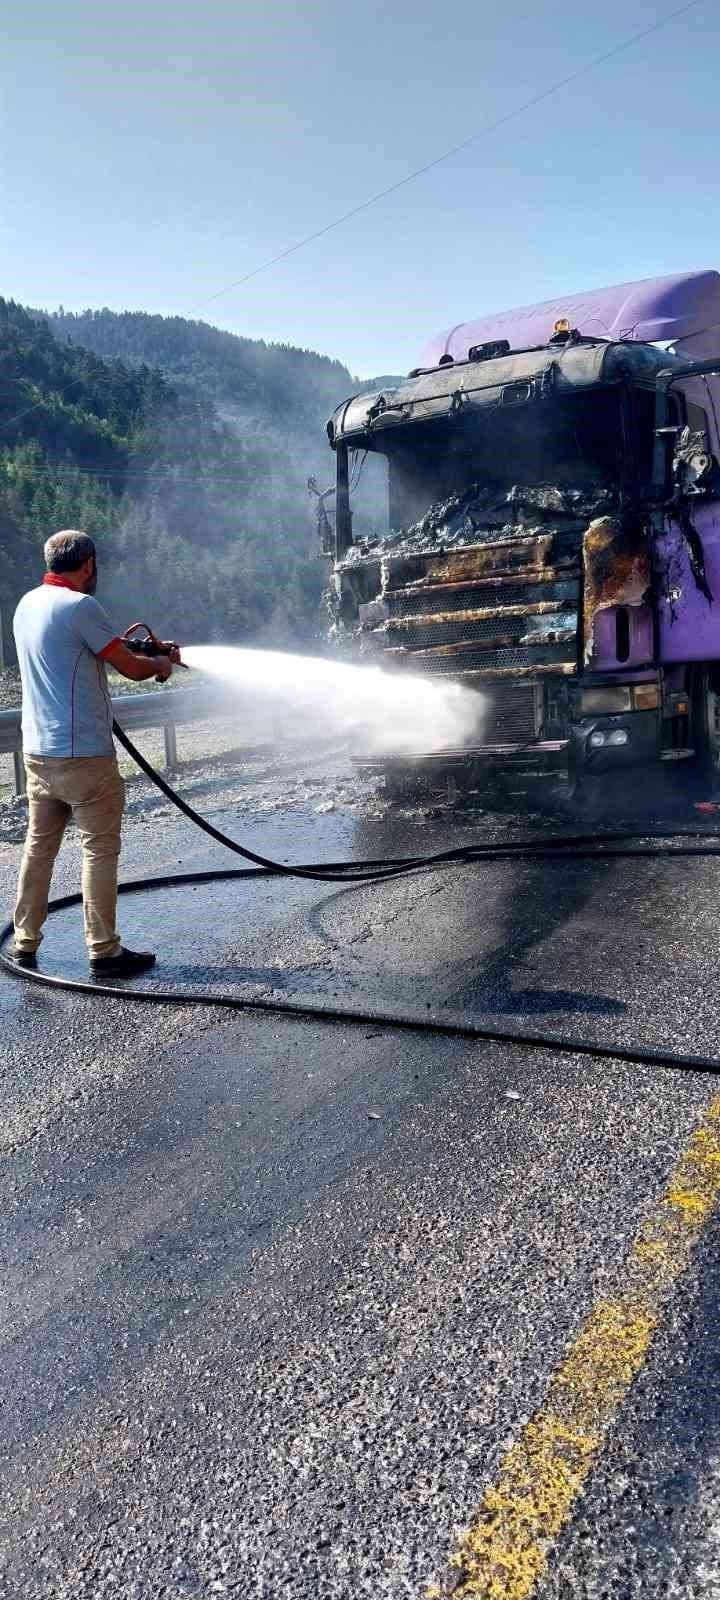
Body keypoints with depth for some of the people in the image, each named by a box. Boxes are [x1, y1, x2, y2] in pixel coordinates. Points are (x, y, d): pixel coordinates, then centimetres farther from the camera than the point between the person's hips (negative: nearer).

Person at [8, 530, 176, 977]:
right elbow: (132, 668, -11)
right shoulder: (80, 606, -15)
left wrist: (120, 644, 25)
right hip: (84, 755, -8)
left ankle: (25, 944, 22)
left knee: (39, 847, 15)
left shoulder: (28, 604, 11)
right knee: (100, 851, 0)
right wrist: (161, 664, 9)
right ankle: (104, 953, 6)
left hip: (38, 752, 8)